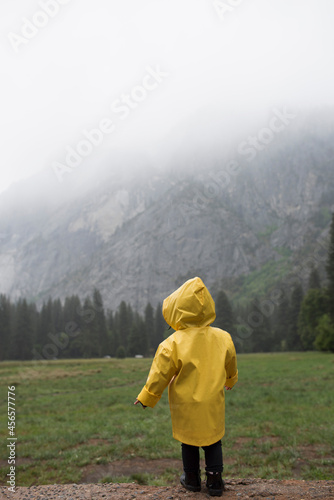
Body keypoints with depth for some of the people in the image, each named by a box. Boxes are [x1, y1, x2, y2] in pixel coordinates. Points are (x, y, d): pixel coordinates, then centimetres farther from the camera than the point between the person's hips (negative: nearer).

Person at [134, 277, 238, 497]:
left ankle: (192, 479, 32)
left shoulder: (173, 343, -21)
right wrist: (230, 381, 32)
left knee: (189, 441, 18)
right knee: (213, 441, 18)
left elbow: (160, 375, -12)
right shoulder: (223, 338, -8)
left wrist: (146, 398, 3)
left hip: (185, 406, -2)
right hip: (213, 404, 2)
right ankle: (215, 481, 22)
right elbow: (231, 368, 9)